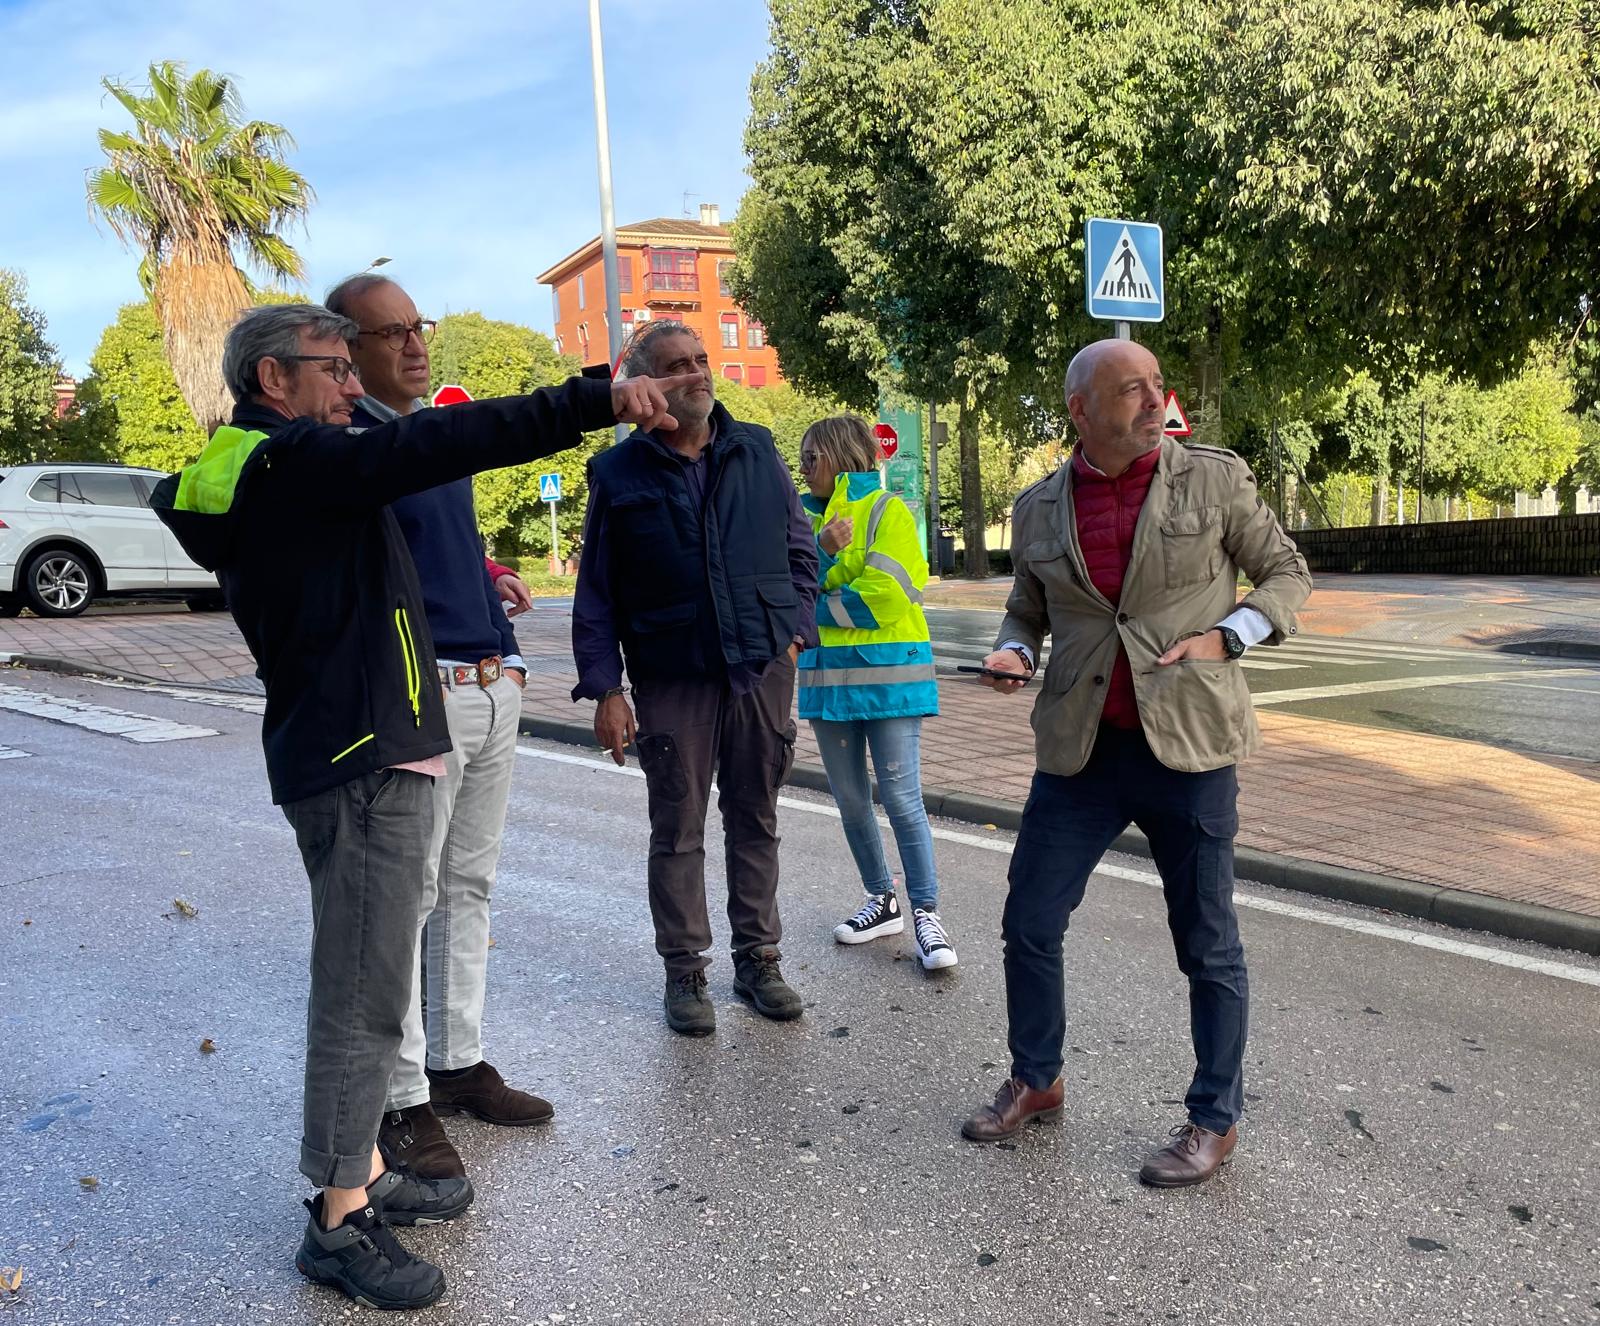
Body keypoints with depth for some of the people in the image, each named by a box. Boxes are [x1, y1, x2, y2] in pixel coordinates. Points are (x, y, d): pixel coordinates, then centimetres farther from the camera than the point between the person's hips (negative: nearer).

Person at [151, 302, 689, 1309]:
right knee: (363, 997, -3)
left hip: (351, 758, 11)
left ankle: (361, 1172, 31)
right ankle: (340, 1221, 9)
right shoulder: (292, 461, -15)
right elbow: (439, 445, -27)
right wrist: (597, 401, -30)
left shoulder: (254, 473, 18)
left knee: (366, 988, 18)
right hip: (363, 767, -11)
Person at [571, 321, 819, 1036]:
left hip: (762, 669, 3)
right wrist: (605, 687, -6)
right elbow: (596, 594, 0)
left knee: (756, 821, 11)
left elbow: (799, 549, 14)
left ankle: (758, 959, 24)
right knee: (677, 830, 5)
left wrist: (793, 630, 4)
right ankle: (685, 972, 18)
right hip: (672, 678, -2)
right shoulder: (619, 473, -1)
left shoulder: (757, 451, 6)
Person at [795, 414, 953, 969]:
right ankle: (883, 901, 27)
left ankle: (926, 913, 4)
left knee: (902, 799, -6)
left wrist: (817, 606, -7)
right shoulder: (808, 517, 12)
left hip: (887, 674, -6)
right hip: (829, 675, 7)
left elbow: (886, 595, -18)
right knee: (851, 801, 12)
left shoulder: (886, 511, -6)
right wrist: (822, 550, -18)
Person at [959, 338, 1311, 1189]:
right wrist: (1012, 654, -5)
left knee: (1207, 945, 7)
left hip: (1187, 744, -2)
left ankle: (1214, 1121, 27)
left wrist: (1226, 637, -12)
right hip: (1080, 751, 3)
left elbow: (1285, 573, 6)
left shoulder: (1213, 479, -3)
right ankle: (1035, 1083, 32)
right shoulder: (1038, 509, 4)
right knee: (1029, 926, 9)